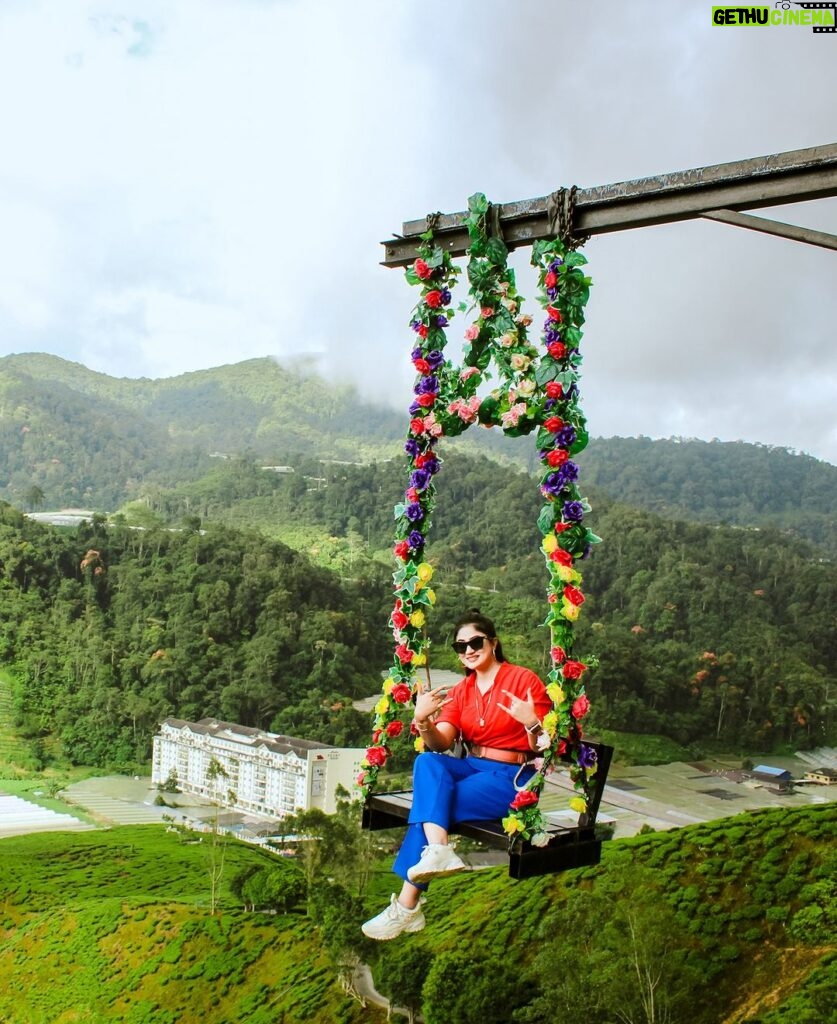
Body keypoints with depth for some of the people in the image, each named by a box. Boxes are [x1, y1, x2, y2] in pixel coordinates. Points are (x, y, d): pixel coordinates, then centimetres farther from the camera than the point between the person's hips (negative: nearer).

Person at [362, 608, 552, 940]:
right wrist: (422, 721, -25)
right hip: (472, 768, 5)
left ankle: (406, 906, -18)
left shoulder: (524, 680, -5)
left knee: (431, 801, -23)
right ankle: (437, 851, -40)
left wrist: (531, 724, -28)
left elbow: (545, 748, -7)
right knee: (427, 762, -25)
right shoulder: (459, 692, 10)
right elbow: (440, 744, -4)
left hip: (511, 779, -5)